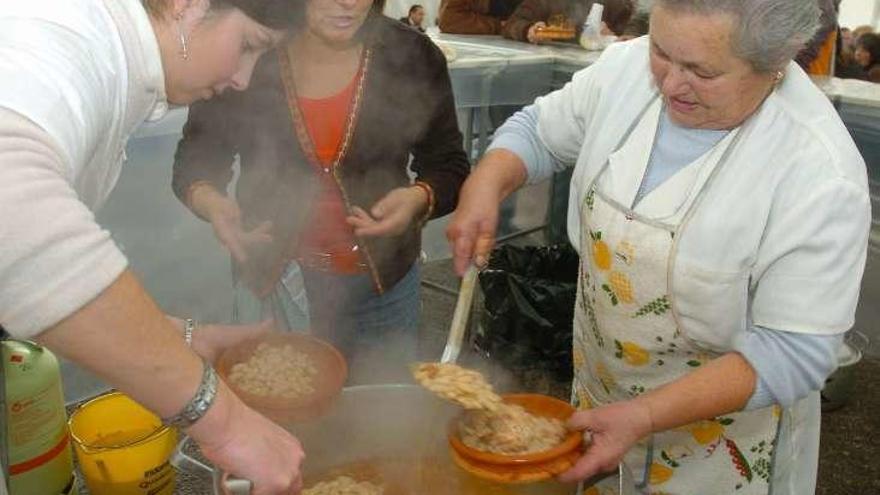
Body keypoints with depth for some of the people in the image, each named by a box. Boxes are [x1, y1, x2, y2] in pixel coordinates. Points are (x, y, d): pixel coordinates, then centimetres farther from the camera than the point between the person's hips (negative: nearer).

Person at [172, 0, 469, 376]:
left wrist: (418, 198, -23)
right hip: (273, 283, -1)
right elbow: (195, 160, 1)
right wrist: (210, 202, -21)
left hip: (385, 281, 1)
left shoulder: (413, 57, -8)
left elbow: (449, 165, -1)